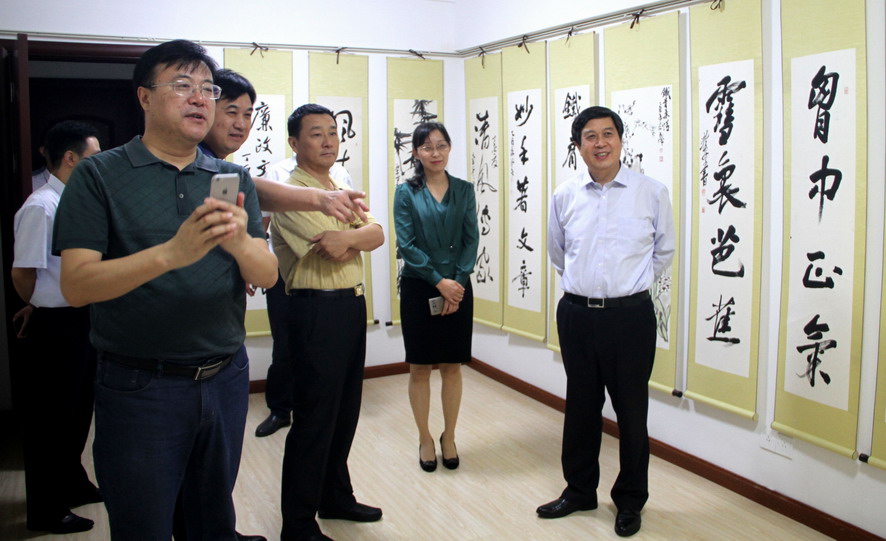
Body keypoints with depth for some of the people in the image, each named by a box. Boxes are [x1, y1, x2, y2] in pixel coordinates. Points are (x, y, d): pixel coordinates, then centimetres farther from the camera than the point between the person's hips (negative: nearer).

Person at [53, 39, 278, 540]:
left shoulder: (234, 179, 6)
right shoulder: (101, 175, -5)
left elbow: (267, 274, -2)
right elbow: (77, 285, -14)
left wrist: (239, 242, -24)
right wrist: (171, 253, -29)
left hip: (226, 378, 4)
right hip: (140, 386, -3)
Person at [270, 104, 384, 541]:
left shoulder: (342, 190, 16)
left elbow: (377, 235, 2)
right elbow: (336, 251, -22)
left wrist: (347, 236, -16)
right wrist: (358, 238, -3)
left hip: (352, 305, 9)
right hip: (316, 311, -9)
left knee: (345, 410, 17)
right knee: (314, 418, -2)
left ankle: (335, 497, 34)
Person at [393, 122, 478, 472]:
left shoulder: (464, 190, 6)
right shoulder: (407, 192, -1)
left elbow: (471, 240, 1)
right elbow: (406, 244, -8)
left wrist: (457, 281, -11)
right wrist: (438, 281, -15)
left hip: (458, 288, 2)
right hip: (419, 288, -1)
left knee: (452, 366, 8)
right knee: (420, 367, 5)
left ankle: (449, 437, 23)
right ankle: (425, 439, 20)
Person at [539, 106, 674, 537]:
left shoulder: (652, 192, -5)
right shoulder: (565, 196, 2)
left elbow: (664, 251, 10)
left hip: (630, 315, -2)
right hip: (576, 313, 3)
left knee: (631, 410, 8)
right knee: (581, 405, 15)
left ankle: (630, 501, 27)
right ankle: (579, 490, 33)